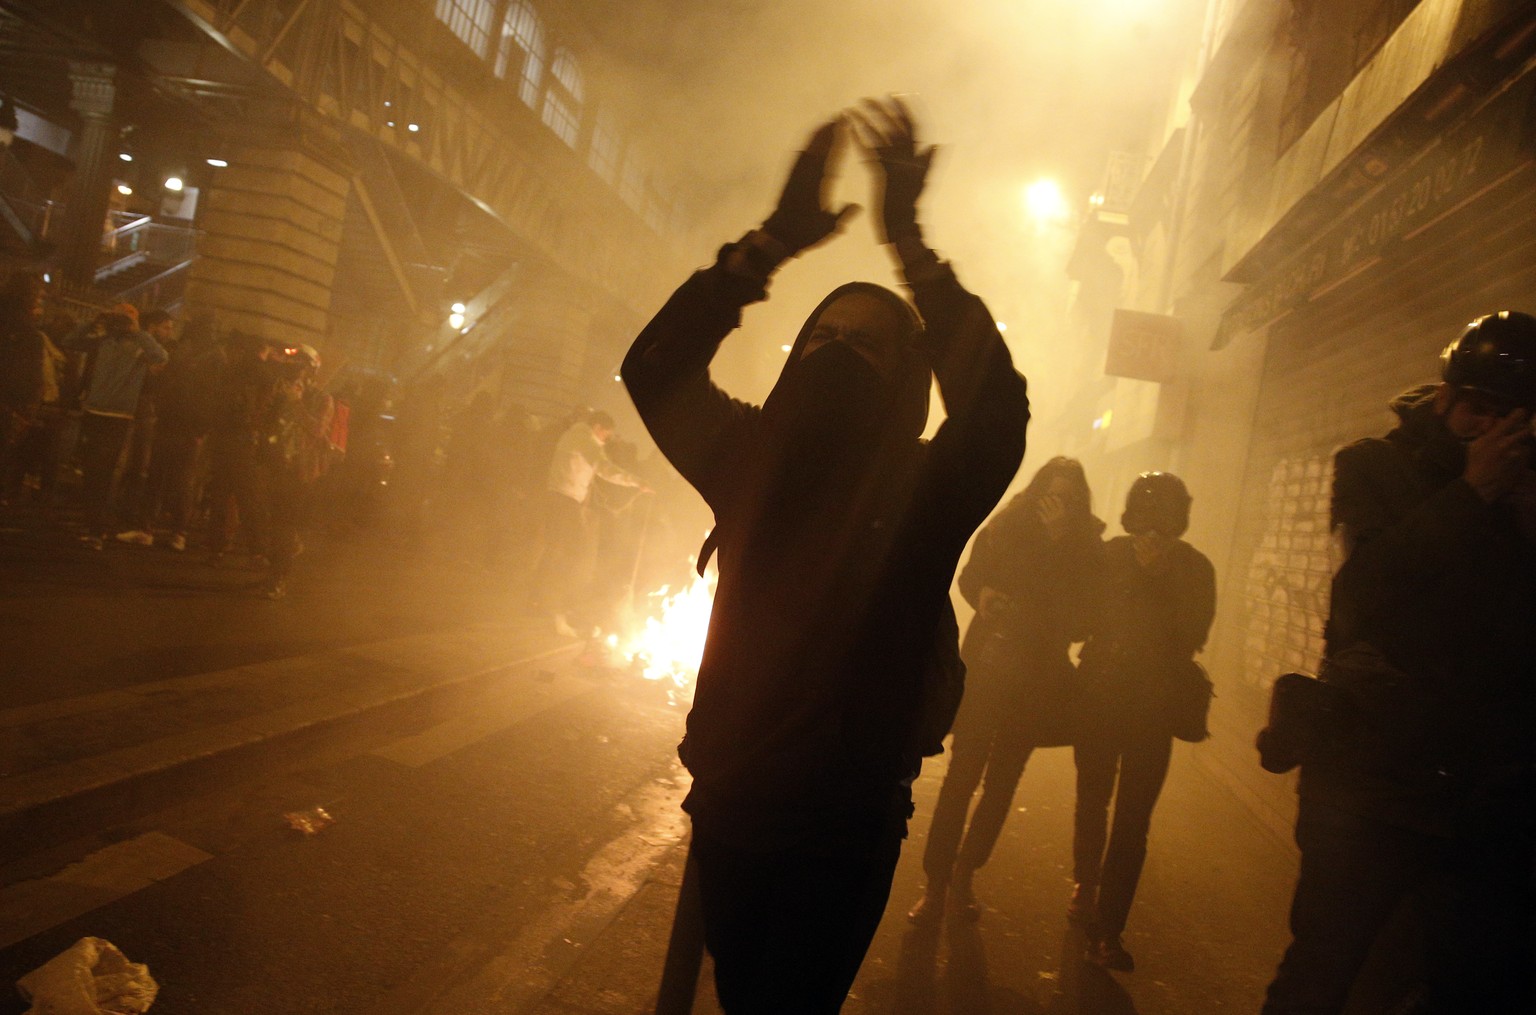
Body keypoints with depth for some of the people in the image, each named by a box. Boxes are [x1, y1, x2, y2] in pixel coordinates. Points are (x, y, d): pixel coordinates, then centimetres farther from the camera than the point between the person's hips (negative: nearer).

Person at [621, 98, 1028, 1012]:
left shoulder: (926, 492, -11)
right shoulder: (751, 460, -1)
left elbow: (997, 409, -29)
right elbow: (653, 367, -7)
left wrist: (908, 242, -29)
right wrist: (772, 243, -15)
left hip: (844, 833, -3)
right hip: (728, 808, 4)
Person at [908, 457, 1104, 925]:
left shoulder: (1087, 548, -1)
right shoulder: (1004, 529, -3)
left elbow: (1081, 612, -10)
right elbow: (969, 578, 7)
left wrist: (1060, 539, -19)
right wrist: (983, 595, -14)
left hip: (1036, 678, 1)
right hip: (987, 667, -1)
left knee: (1002, 782, 10)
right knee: (961, 775, -2)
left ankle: (964, 874, 26)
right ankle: (936, 882, 6)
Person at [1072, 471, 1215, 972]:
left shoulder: (1194, 569, -3)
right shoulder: (1112, 554, -3)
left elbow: (1192, 633, -14)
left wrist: (1157, 573, -19)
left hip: (1153, 705, -1)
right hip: (1100, 695, 1)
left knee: (1132, 818, -4)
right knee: (1092, 800, 14)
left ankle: (1107, 928, 4)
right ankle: (1086, 887, 37)